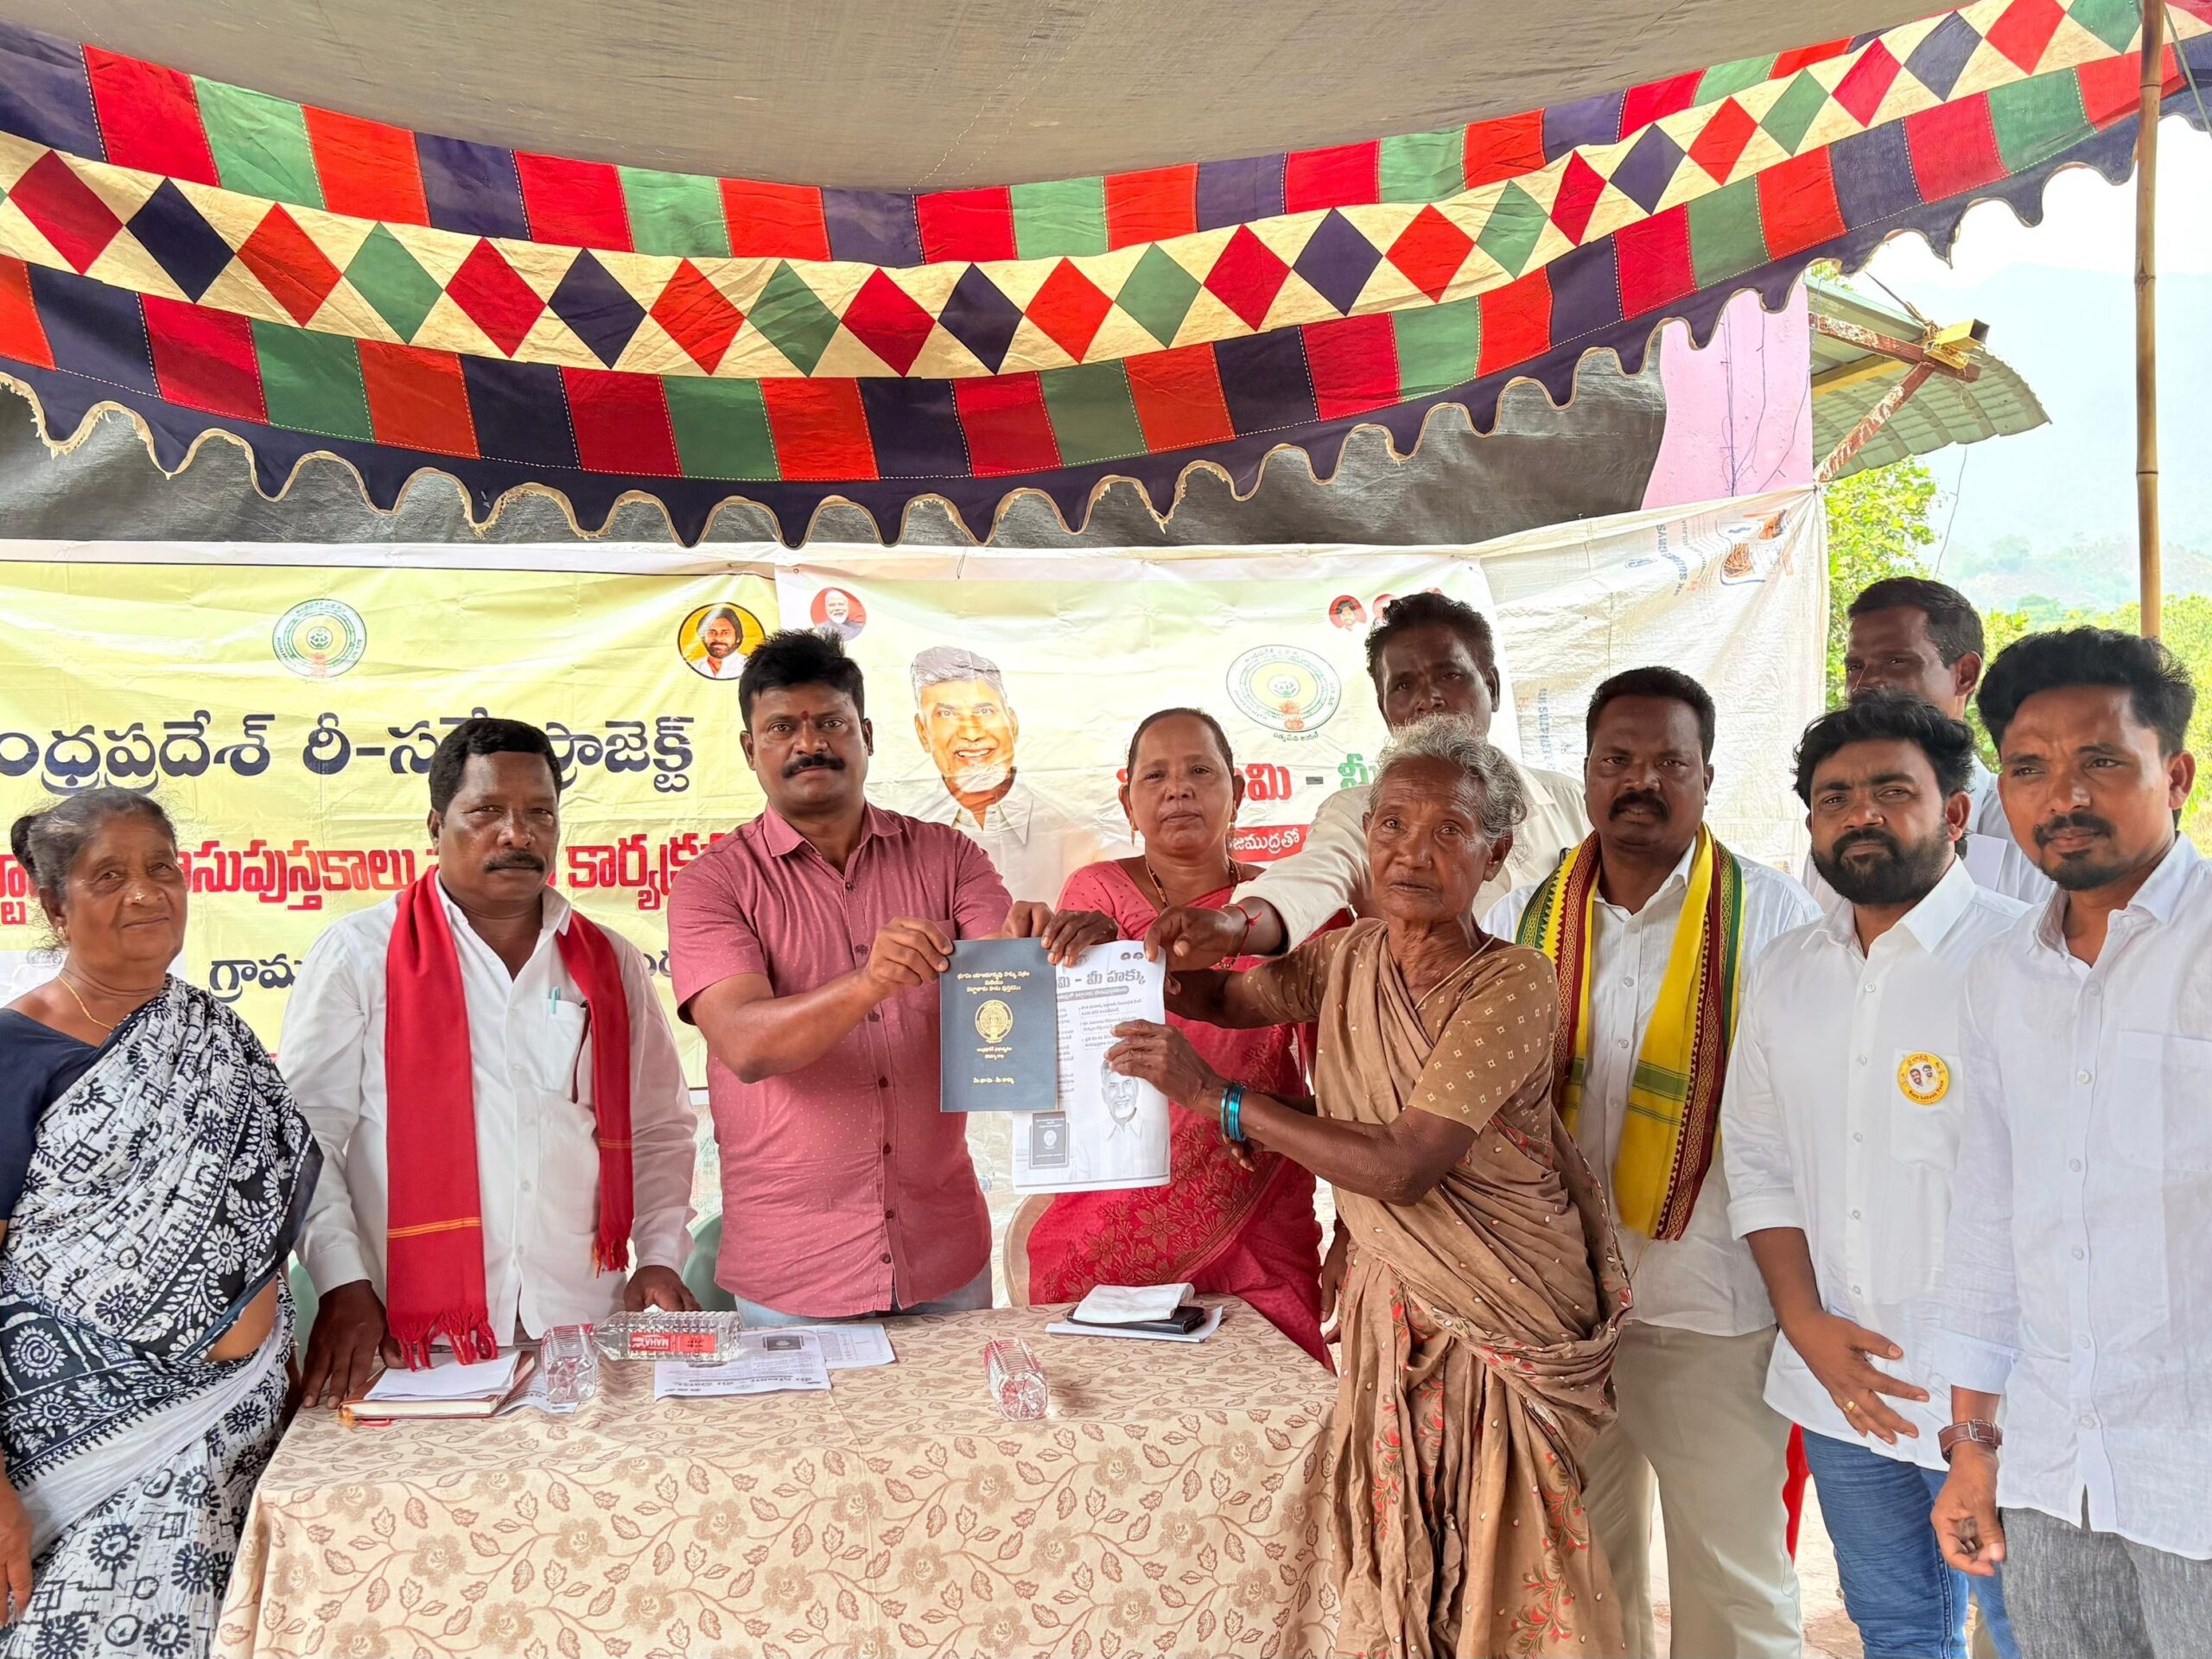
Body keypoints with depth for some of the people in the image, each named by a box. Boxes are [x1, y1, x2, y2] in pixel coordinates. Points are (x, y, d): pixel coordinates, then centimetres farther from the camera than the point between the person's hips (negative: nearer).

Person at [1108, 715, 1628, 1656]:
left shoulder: (1511, 984, -19)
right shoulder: (1351, 957, 1)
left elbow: (1405, 1166, -25)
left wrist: (1217, 1097, -24)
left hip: (1504, 1321, -5)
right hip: (1388, 1304, 5)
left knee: (1498, 1578, 5)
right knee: (1391, 1572, 14)